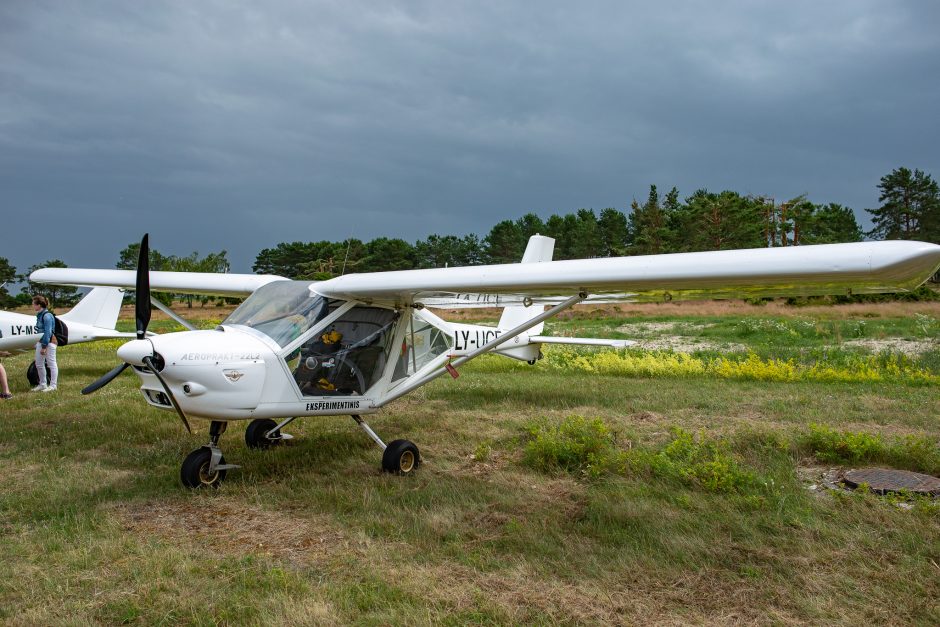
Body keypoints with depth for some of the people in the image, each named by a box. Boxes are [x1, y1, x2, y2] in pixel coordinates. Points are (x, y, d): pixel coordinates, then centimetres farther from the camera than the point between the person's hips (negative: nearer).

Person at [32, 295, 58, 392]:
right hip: (41, 341, 10)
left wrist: (44, 346, -20)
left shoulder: (47, 316, -19)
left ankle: (53, 385, 7)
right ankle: (42, 384, 25)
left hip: (49, 342, -10)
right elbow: (39, 330, 15)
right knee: (39, 364, 14)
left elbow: (48, 332, -20)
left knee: (51, 363, 0)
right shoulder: (40, 315, 10)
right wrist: (38, 343, 14)